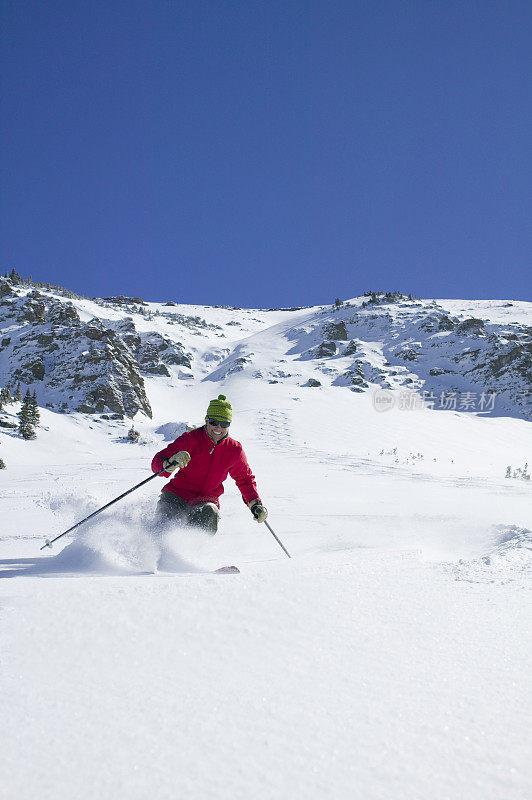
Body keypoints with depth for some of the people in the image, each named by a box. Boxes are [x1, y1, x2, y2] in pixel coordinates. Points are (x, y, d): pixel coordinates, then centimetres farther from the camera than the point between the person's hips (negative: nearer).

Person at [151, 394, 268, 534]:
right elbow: (157, 463, -11)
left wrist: (255, 504, 6)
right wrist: (170, 463, -35)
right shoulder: (191, 439, -6)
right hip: (177, 496, -2)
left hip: (205, 502, 2)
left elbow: (245, 479, 20)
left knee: (210, 513, -32)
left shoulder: (234, 450, 3)